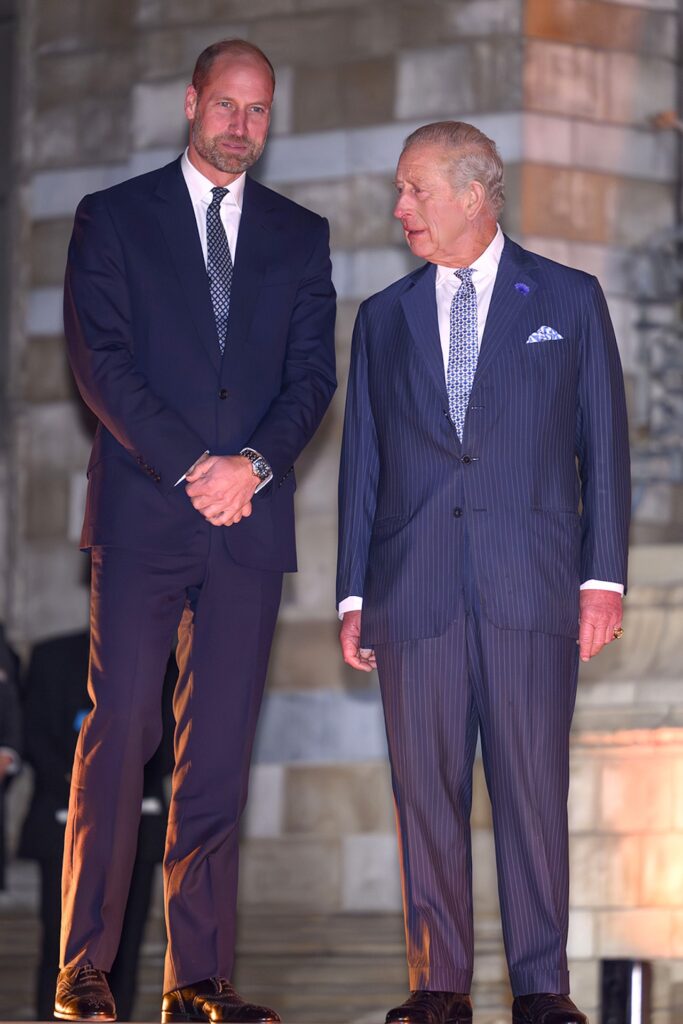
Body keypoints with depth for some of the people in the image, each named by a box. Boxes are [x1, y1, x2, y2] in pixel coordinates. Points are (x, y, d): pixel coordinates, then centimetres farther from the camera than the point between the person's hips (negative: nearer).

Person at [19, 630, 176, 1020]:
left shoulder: (165, 665, 11)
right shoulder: (53, 657, 8)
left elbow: (173, 740, 8)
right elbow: (34, 733, 3)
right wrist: (75, 783, -13)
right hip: (67, 823, -2)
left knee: (123, 949, -2)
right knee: (63, 947, -9)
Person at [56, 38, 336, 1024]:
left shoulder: (299, 235, 15)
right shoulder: (114, 218, 7)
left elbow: (314, 375, 7)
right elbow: (101, 360, -2)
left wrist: (252, 464, -11)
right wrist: (192, 468, -11)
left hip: (249, 520, 2)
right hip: (143, 515, -2)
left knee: (220, 752, 0)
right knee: (120, 731, -8)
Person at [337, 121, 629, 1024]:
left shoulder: (569, 300, 9)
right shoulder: (384, 319, 16)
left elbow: (603, 445, 7)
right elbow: (362, 464, 15)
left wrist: (604, 576, -1)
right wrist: (353, 595, 8)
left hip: (531, 580, -2)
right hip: (415, 590, 2)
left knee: (534, 788, -4)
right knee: (426, 790, 0)